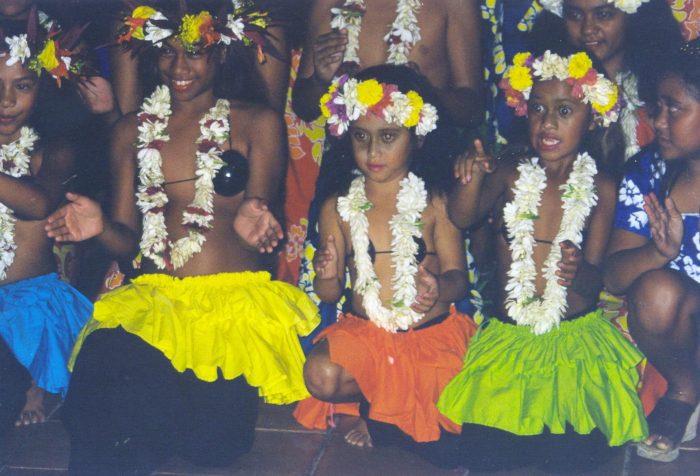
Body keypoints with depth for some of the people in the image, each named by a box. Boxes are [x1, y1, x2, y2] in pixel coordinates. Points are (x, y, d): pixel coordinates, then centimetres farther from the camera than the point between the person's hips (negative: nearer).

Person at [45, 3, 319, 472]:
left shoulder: (258, 122, 9)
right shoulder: (133, 131, 16)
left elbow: (260, 206, 1)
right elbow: (129, 239, 16)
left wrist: (252, 222, -25)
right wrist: (100, 227, -9)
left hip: (237, 297, -1)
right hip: (153, 297, 1)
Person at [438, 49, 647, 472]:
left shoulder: (600, 188, -2)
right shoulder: (510, 175, 0)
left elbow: (593, 284, -4)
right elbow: (461, 218, -19)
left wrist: (580, 272, -29)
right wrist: (471, 181, -42)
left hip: (576, 339, -1)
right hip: (508, 338, 1)